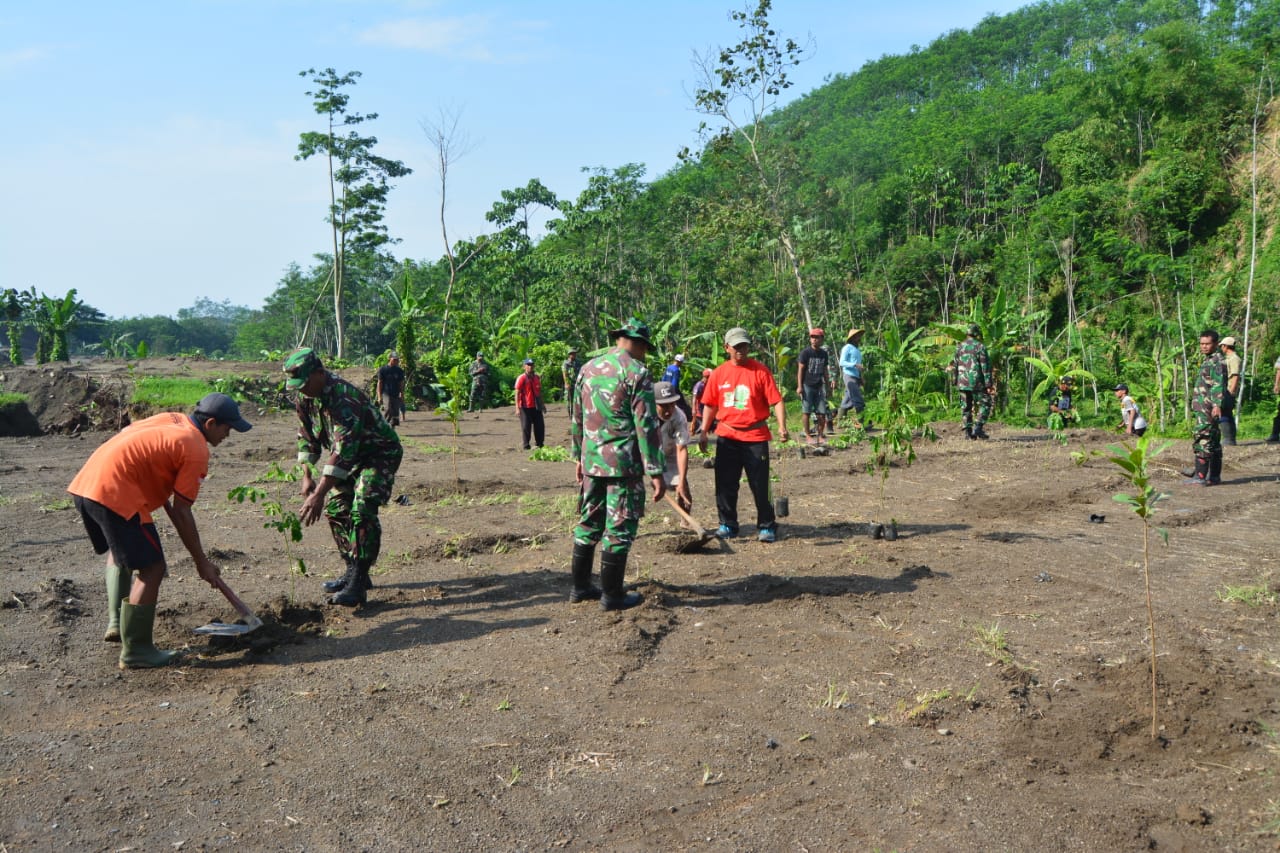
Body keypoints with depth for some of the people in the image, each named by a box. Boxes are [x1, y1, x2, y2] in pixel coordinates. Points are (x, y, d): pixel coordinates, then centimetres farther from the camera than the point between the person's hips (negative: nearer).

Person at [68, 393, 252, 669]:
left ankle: (116, 622, 29)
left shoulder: (170, 419, 18)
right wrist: (202, 563, 2)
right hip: (114, 492, -10)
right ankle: (135, 651, 5)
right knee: (152, 568, -2)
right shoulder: (196, 450, -6)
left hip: (84, 483, 10)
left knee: (119, 549, 32)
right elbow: (181, 513, -6)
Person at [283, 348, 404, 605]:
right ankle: (353, 572, 18)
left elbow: (343, 449, -39)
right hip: (352, 457, 9)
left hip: (380, 453, -9)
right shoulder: (305, 396, -6)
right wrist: (307, 476, -1)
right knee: (335, 509, 5)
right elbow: (306, 436, 7)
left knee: (362, 511, -21)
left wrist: (319, 493, -41)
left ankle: (357, 585, -19)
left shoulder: (343, 396, -34)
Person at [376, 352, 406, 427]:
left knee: (395, 413, 3)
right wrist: (379, 396, -6)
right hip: (386, 394, -4)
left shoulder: (399, 370, 11)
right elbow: (379, 383, 0)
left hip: (396, 395, 4)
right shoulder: (383, 369, 0)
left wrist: (402, 396, 10)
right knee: (388, 410, -21)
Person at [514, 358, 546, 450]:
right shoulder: (521, 378, -10)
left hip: (536, 406, 6)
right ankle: (526, 445, 9)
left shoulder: (537, 377, 10)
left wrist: (542, 404, 21)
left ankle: (539, 444, 22)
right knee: (526, 426, 0)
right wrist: (517, 407, -17)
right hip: (525, 407, -6)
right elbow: (517, 393, -12)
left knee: (540, 425, 9)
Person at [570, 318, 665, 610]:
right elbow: (646, 426, -14)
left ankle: (580, 587, 25)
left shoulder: (588, 369, 10)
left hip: (591, 462, 7)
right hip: (623, 464, -6)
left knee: (589, 523, 16)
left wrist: (579, 457, 24)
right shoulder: (636, 372, -11)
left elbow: (577, 418, 16)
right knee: (619, 529, 2)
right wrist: (656, 472, -13)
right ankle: (611, 595, 9)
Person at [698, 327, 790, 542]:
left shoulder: (760, 371, -4)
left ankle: (767, 527, 13)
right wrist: (703, 432, 8)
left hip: (755, 437, -3)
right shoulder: (718, 373, 6)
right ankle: (727, 525, 20)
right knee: (725, 484, 7)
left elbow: (776, 401, -7)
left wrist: (782, 426, -19)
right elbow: (710, 405, 13)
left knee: (760, 485, 1)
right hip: (726, 437, 3)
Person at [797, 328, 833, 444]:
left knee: (822, 413, 2)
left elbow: (825, 371, 16)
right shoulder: (805, 352, -4)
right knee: (806, 411, -1)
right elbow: (800, 369, -5)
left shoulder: (824, 353, 9)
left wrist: (828, 386, 14)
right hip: (807, 386, -4)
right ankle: (807, 435, 7)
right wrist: (799, 386, -10)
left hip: (819, 386, 4)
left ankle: (821, 436, 12)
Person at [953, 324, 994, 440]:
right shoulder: (980, 347, -8)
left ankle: (968, 431, 8)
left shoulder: (959, 347, 6)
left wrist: (956, 382, 19)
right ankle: (978, 428, -5)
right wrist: (989, 384, -8)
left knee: (966, 408, 10)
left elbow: (954, 366, 10)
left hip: (962, 383, 4)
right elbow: (985, 367, -10)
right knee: (984, 405, 6)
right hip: (977, 383, -4)